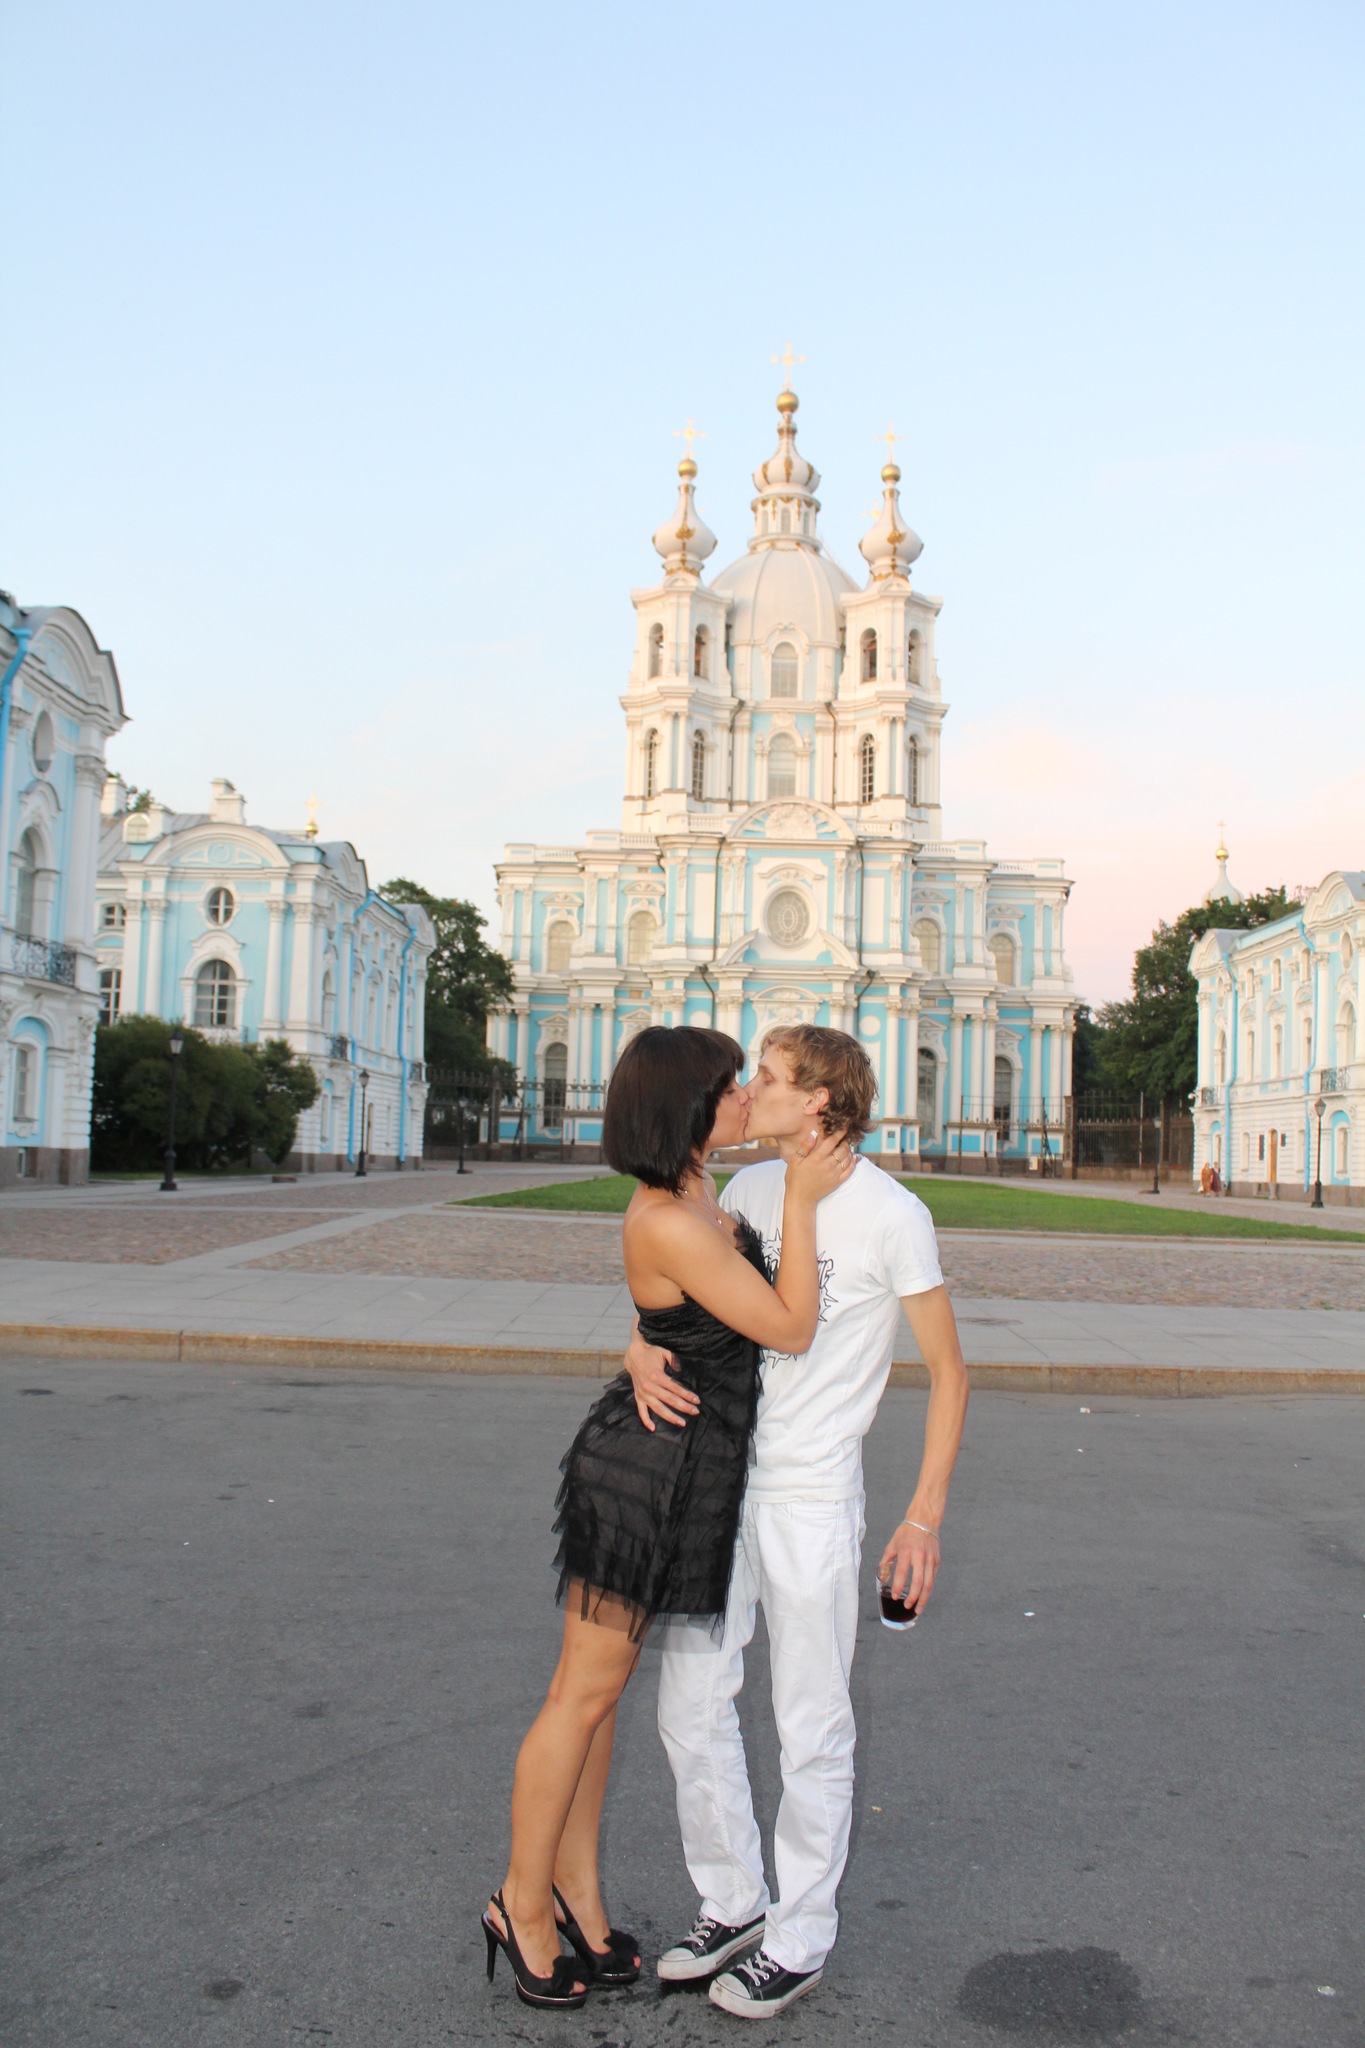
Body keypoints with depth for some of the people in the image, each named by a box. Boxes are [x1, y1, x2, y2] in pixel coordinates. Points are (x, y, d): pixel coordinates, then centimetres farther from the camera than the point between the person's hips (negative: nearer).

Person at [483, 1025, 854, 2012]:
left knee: (605, 1680, 18)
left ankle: (575, 1878, 33)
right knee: (586, 1690, 6)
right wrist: (801, 1199, -17)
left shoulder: (693, 1193, 3)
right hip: (647, 1464, -9)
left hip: (685, 1461, 9)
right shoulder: (670, 1225, -27)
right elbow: (790, 1331, -21)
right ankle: (523, 1903, 23)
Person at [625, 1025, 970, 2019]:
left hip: (811, 1497, -6)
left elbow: (948, 1368, -5)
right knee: (691, 1703, 13)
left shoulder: (892, 1214, -10)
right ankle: (733, 1905, 32)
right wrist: (642, 1348, -14)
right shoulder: (748, 1190, 6)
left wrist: (926, 1513, -9)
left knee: (813, 1729, 7)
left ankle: (800, 1937, 26)